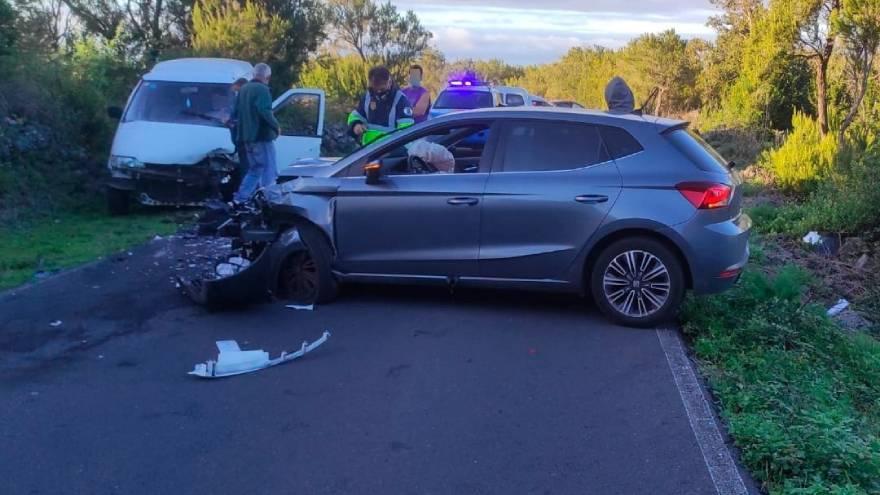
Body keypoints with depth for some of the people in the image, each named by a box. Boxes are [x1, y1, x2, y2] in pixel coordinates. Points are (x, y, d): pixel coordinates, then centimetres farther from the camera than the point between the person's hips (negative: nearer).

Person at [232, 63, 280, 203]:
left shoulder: (243, 89, 15)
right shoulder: (262, 89, -12)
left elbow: (235, 113, 20)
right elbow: (265, 112, -24)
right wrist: (276, 127, -14)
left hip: (247, 137, 9)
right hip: (261, 136, -9)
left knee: (254, 170, 17)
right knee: (269, 172, -3)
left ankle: (240, 199, 11)